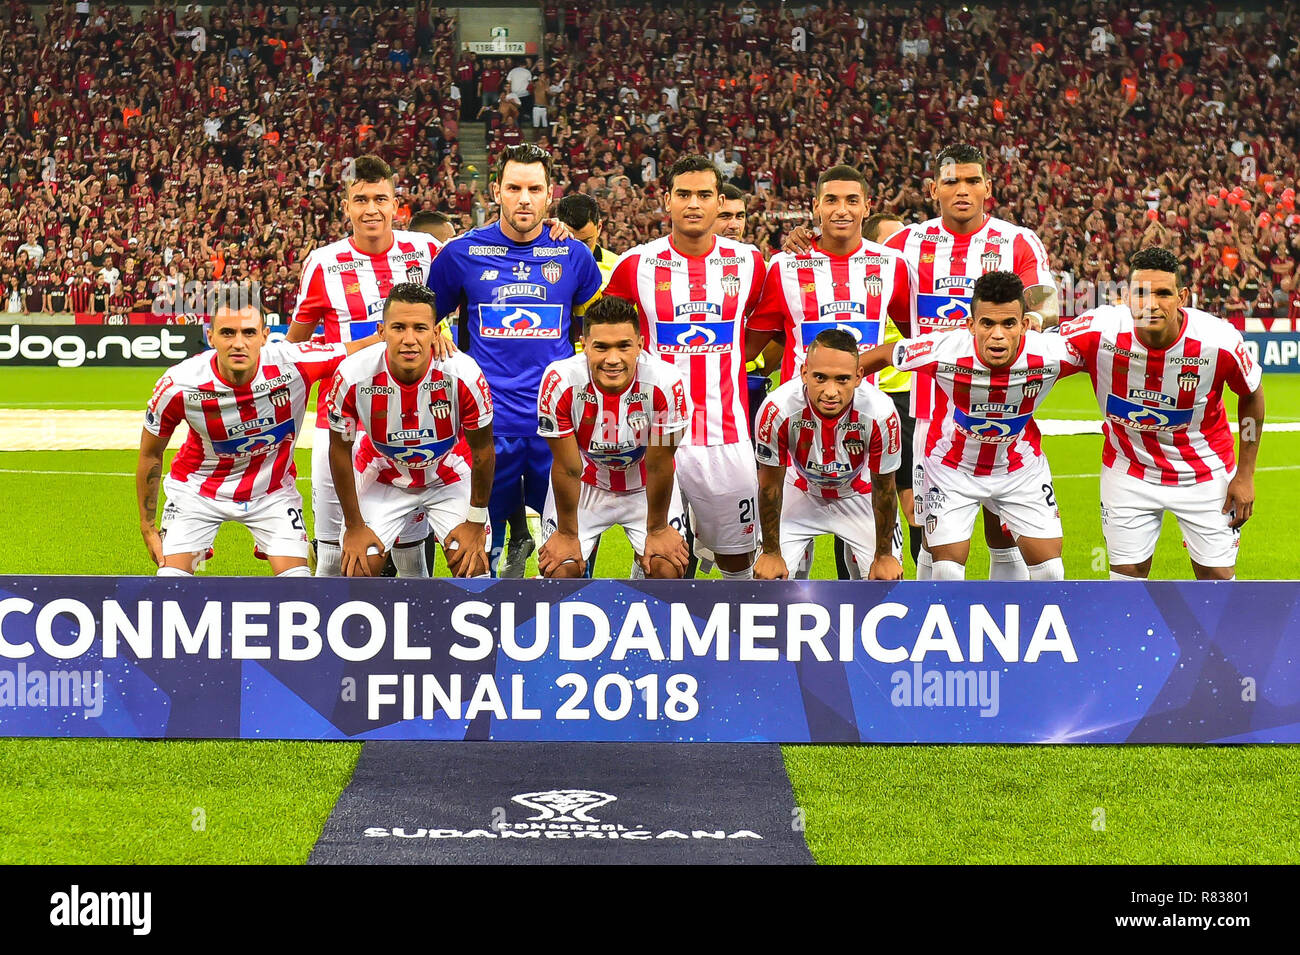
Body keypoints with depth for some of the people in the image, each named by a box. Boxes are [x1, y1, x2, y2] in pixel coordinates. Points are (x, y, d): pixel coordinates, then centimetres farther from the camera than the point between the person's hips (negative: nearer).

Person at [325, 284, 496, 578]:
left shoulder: (463, 374, -31)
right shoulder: (354, 376, -29)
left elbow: (482, 450, -13)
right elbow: (341, 450, -12)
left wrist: (476, 521, -6)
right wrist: (354, 526, -6)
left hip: (450, 476, 0)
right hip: (382, 474, 0)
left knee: (472, 567, -11)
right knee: (358, 569, -10)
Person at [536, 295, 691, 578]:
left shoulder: (665, 383, -32)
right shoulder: (560, 382, -32)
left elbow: (659, 466, -17)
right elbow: (567, 469, -18)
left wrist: (658, 530, -5)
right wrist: (567, 534, -7)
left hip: (645, 487, 0)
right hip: (584, 485, 0)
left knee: (668, 569, -13)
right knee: (559, 571, -10)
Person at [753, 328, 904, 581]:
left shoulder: (880, 413, -34)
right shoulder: (778, 409, -35)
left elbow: (884, 488, -16)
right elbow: (770, 484, -17)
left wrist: (883, 556, -5)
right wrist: (771, 553, -8)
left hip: (858, 493, 0)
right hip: (801, 492, 0)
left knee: (888, 578, -8)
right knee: (768, 577, -10)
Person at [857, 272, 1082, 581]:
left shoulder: (1052, 353, -29)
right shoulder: (942, 351, -31)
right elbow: (884, 355, -11)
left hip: (1021, 467, 2)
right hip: (952, 467, -1)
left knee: (1049, 566, -2)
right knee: (947, 569, -5)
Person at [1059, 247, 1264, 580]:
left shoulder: (1219, 341, -25)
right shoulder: (1100, 331, -26)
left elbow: (1252, 395, -5)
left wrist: (1245, 474, -2)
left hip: (1205, 473, 0)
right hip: (1128, 471, 0)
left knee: (1217, 575, 4)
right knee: (1128, 572, 4)